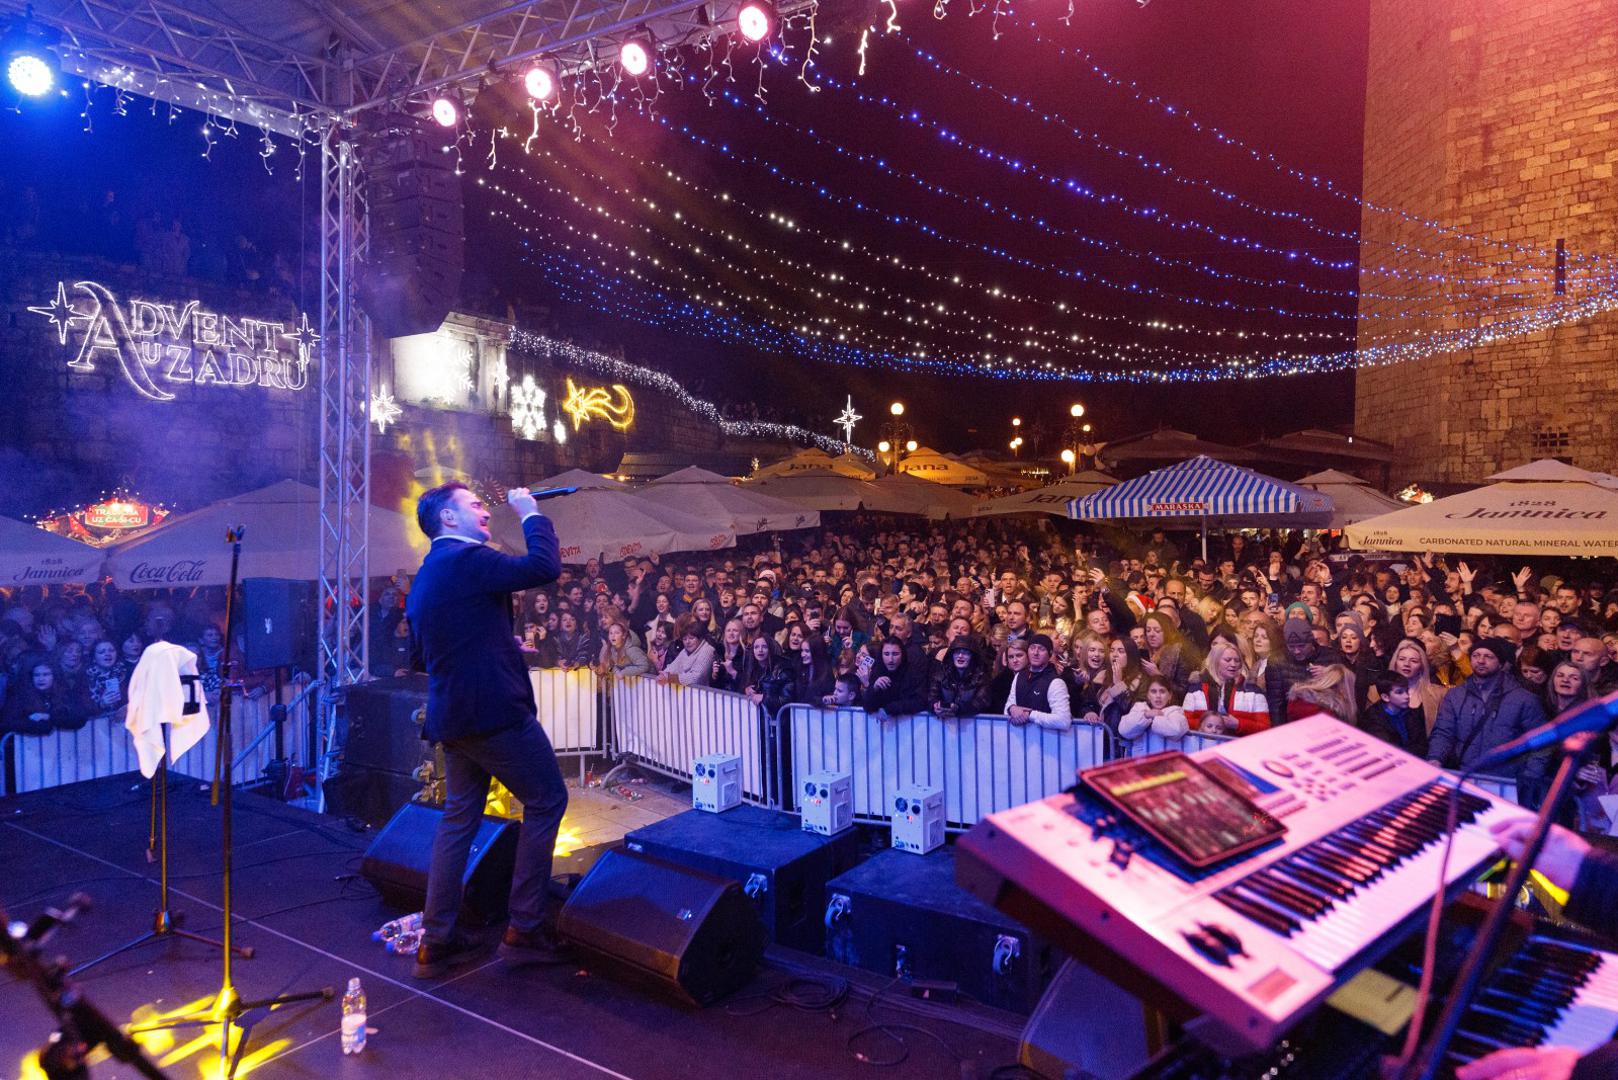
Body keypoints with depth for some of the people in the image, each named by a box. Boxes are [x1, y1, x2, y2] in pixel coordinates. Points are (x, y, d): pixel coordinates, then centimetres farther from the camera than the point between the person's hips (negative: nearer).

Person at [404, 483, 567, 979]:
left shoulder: (425, 575, 16)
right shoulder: (468, 559, -14)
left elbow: (422, 652, 25)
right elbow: (545, 566, -23)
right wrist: (530, 512, -7)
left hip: (452, 715, 9)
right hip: (495, 710, -9)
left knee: (459, 817, 15)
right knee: (546, 800, 3)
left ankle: (436, 940, 19)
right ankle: (525, 928, 6)